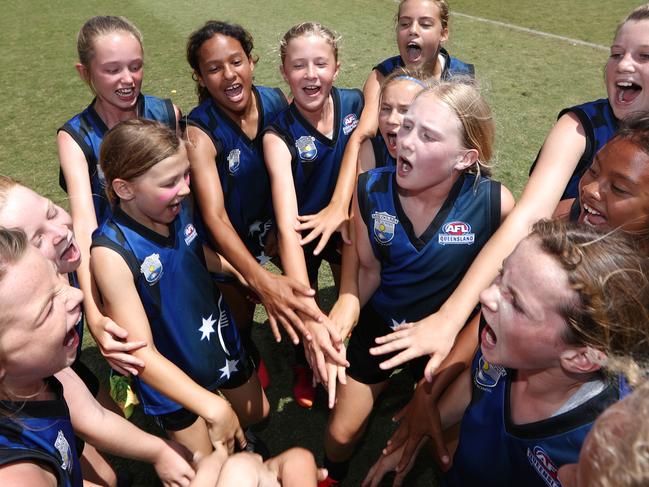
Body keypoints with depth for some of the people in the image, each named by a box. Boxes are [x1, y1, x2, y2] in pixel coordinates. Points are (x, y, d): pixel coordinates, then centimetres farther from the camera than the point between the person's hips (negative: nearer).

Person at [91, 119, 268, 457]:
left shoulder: (178, 209, -17)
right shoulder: (112, 253, -33)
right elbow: (141, 353, -32)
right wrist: (211, 406, -38)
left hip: (221, 340, 5)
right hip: (172, 376, -5)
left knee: (257, 412, 26)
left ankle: (236, 441, 58)